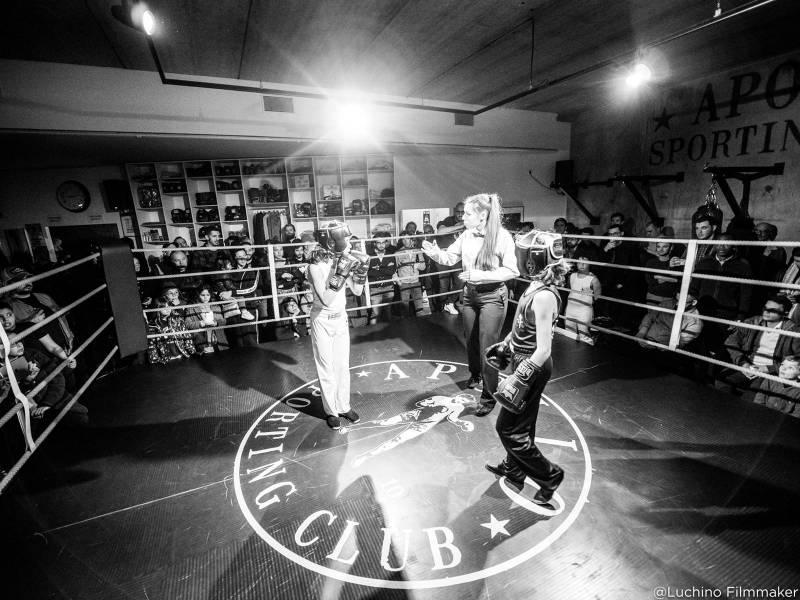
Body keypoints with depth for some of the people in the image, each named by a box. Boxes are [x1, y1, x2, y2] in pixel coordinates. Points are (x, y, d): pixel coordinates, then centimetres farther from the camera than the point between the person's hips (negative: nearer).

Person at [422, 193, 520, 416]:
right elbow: (450, 257, 2)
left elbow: (511, 271, -19)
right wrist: (435, 253, -19)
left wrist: (479, 275, -26)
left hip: (492, 296, -6)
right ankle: (476, 377, 48)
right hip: (469, 294, 6)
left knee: (487, 347, -1)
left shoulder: (502, 236, -17)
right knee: (471, 341, 20)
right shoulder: (466, 235, -2)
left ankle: (489, 396, 17)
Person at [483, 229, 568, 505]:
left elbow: (543, 350, -26)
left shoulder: (543, 296, -27)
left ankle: (549, 475, 25)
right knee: (521, 424, 24)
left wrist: (517, 379, -22)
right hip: (524, 363, 9)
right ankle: (514, 469, 44)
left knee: (509, 428, 7)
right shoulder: (537, 286, 1)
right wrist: (504, 346, 22)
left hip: (532, 368, -9)